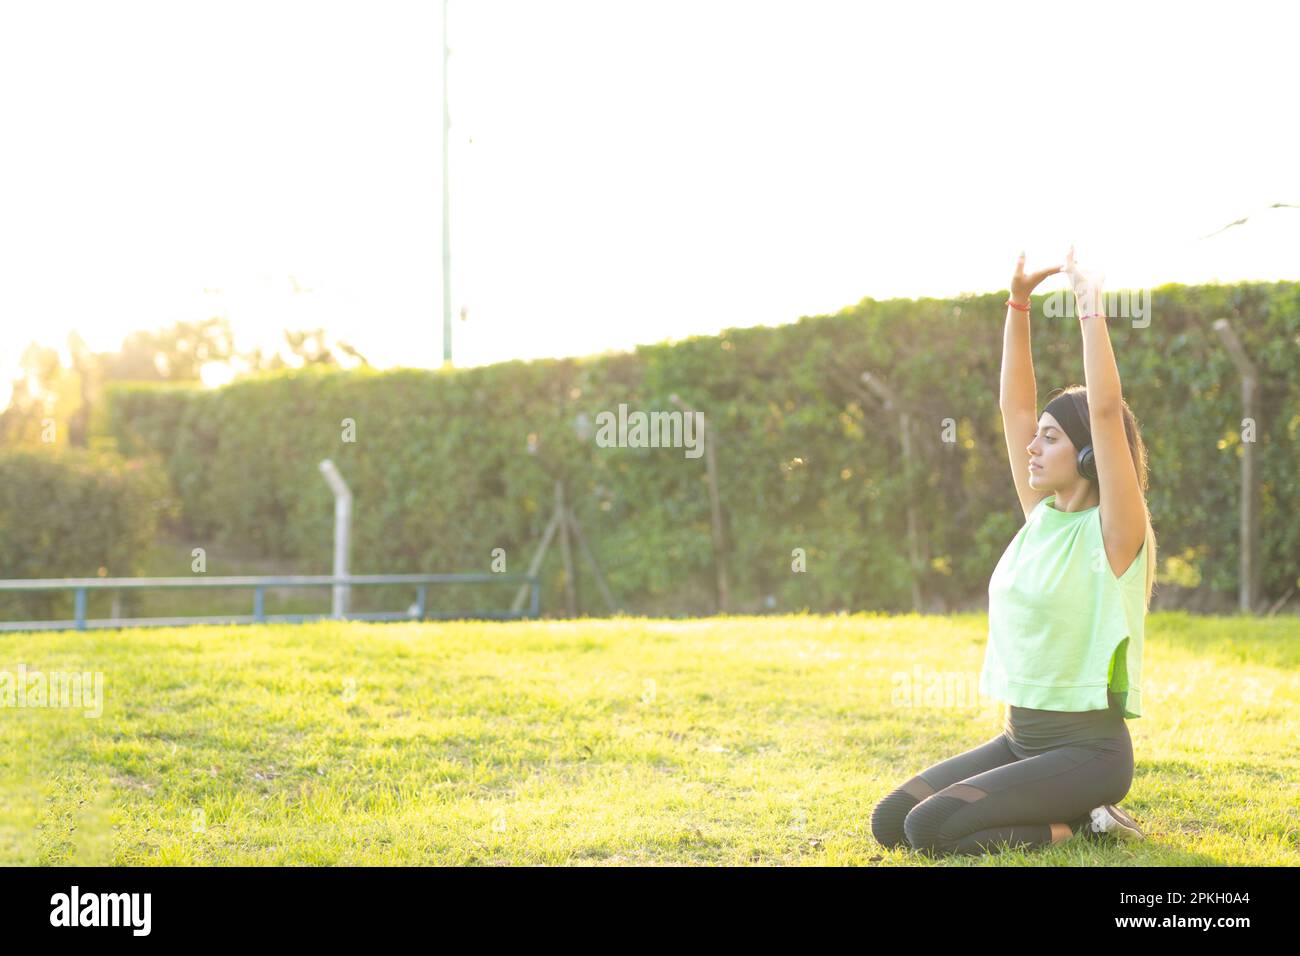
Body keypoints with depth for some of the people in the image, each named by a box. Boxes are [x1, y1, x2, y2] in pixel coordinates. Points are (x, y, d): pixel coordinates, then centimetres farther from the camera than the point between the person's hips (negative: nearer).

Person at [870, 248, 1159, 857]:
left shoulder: (1112, 533, -11)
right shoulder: (1041, 516, 9)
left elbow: (1106, 411, -23)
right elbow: (1015, 405, 10)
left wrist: (1090, 307, -21)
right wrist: (1018, 304, 5)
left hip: (1086, 749, -8)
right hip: (1019, 738, 8)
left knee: (931, 829, -23)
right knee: (890, 822, 0)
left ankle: (1082, 827, -3)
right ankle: (1070, 814, 9)